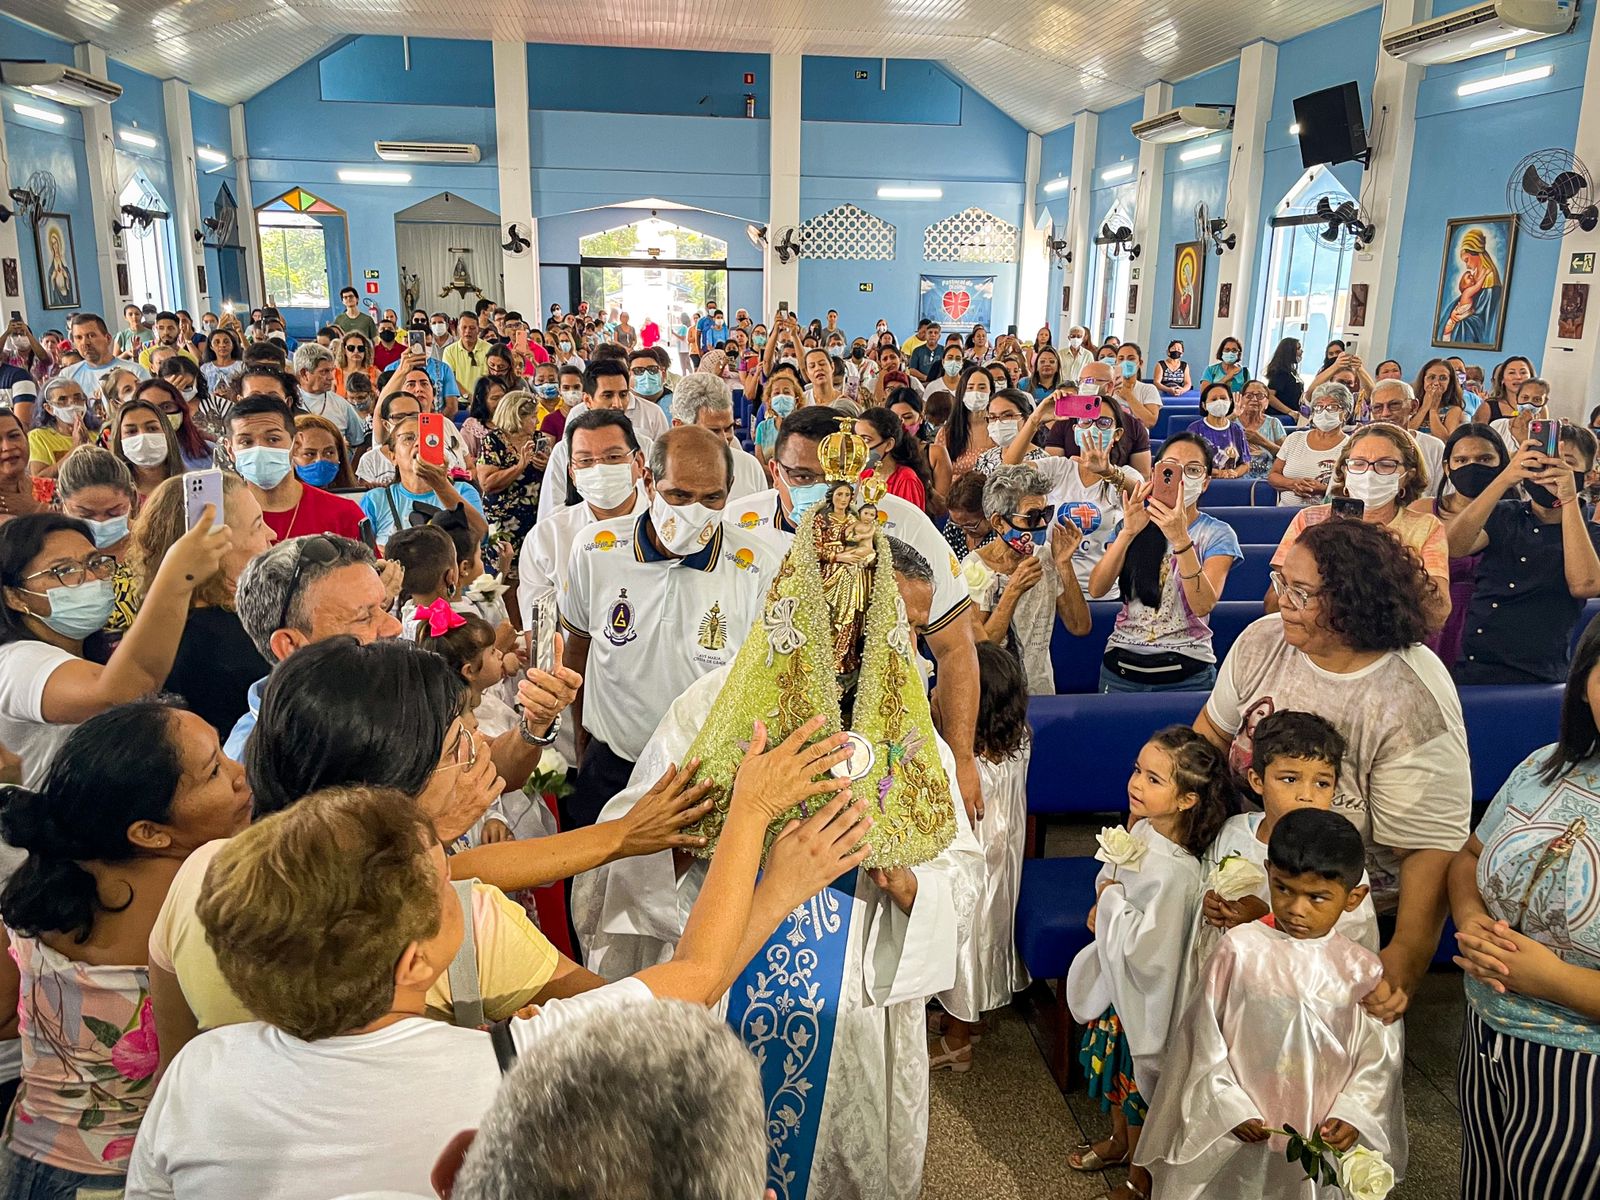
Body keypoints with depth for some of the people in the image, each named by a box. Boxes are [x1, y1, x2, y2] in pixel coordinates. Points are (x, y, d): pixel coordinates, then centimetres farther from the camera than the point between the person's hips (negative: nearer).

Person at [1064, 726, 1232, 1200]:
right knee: (1111, 1069, 29)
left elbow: (1146, 950, -33)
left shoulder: (1176, 872, -35)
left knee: (1137, 1086, 15)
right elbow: (1113, 875, 10)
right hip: (1115, 982, 8)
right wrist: (1104, 905, -8)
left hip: (1144, 999, -8)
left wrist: (1111, 900, -23)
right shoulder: (1141, 828, -10)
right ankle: (1119, 1141, 55)